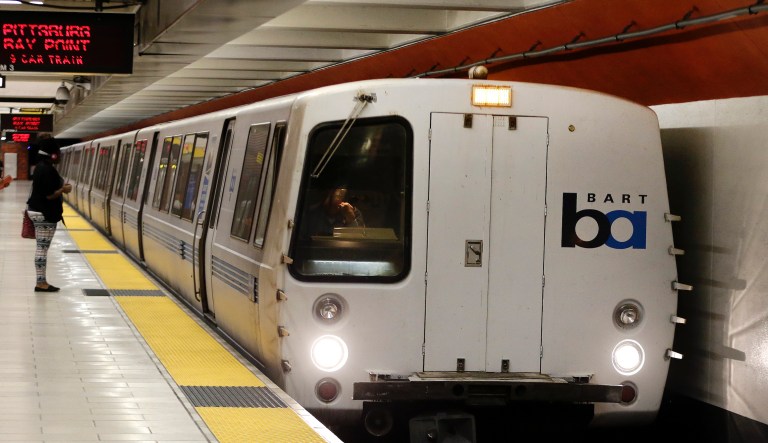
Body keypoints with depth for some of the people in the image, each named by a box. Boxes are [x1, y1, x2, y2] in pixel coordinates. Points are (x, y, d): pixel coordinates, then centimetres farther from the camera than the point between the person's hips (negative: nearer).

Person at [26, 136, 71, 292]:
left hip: (38, 211, 11)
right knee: (43, 247, -7)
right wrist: (63, 190, -7)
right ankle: (41, 283, -5)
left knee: (42, 247, 11)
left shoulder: (41, 167, 13)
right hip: (45, 214, -11)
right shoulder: (47, 169, -20)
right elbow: (49, 195, -22)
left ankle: (41, 282, 15)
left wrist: (60, 187, 9)